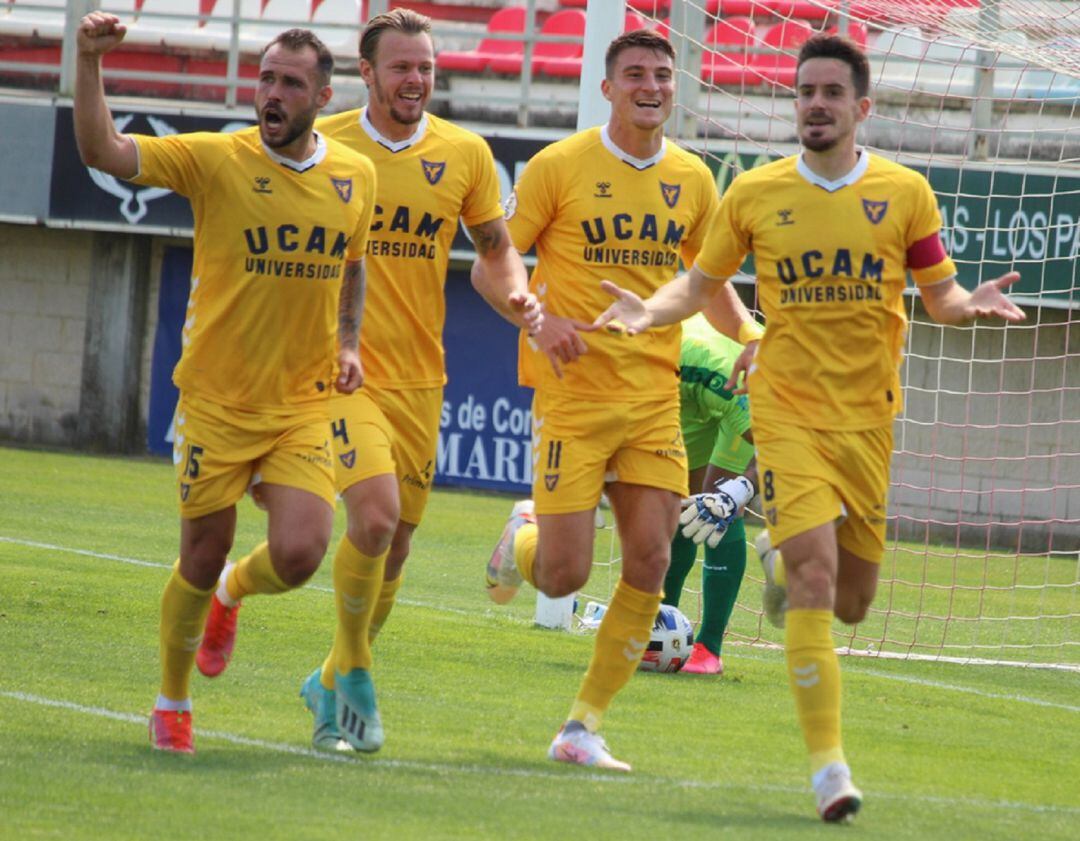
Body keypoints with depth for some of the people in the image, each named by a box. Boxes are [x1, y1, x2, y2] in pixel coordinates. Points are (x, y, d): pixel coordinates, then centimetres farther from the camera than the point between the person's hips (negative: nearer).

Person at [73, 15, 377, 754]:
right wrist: (90, 63, -31)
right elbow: (103, 152, -19)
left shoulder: (355, 177, 3)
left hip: (304, 405, 2)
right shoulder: (215, 160, -9)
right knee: (201, 561, 4)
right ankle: (173, 704, 27)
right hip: (217, 400, -2)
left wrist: (349, 344, 9)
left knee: (298, 556, -13)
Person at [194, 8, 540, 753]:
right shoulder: (321, 146, -4)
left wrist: (518, 297, -7)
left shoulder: (465, 155, 3)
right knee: (376, 515, -22)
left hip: (419, 377, 4)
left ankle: (333, 685, 30)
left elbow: (497, 250, 14)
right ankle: (354, 673, 0)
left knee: (394, 547, 8)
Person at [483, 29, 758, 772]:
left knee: (650, 561, -6)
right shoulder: (558, 166, -5)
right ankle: (523, 538, 31)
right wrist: (539, 319, -19)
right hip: (574, 394, -4)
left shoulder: (691, 179, 8)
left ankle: (583, 728, 5)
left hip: (655, 396, 4)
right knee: (564, 575, -8)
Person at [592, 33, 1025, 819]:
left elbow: (939, 293, 7)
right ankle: (828, 764, -17)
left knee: (850, 601, 9)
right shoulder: (754, 194, 1)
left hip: (868, 414, 2)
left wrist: (971, 304, -16)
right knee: (815, 574, -18)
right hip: (788, 408, -2)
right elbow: (700, 283, 12)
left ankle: (787, 561, 48)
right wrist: (650, 310, -8)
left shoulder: (905, 193, 1)